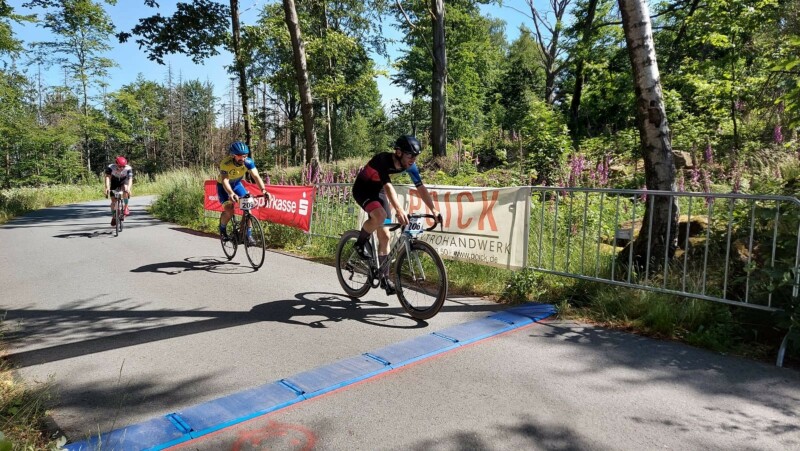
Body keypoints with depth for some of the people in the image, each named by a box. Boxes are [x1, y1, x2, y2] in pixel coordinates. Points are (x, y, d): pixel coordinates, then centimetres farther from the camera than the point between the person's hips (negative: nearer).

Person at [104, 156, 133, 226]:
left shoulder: (128, 168, -31)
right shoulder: (110, 167, -30)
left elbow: (130, 179, -40)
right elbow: (108, 177, -39)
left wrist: (128, 188, -58)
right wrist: (107, 187, -54)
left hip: (124, 181, -1)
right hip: (114, 182, 1)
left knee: (125, 189, -35)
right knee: (113, 200, -3)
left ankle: (126, 208, -21)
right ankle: (114, 217, 17)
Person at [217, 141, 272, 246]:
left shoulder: (248, 162, -26)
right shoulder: (225, 163, -34)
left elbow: (256, 176, -34)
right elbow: (225, 180, -44)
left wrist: (263, 190, -51)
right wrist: (231, 193, -64)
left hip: (237, 184, 3)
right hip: (223, 187, -3)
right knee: (229, 211, -19)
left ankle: (248, 234, -4)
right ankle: (222, 229, 12)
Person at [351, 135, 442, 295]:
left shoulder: (409, 166, -13)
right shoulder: (383, 159, -33)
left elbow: (421, 187, -12)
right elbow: (388, 186, -45)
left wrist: (434, 210, -22)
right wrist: (399, 210, -57)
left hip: (378, 191, 6)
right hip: (363, 189, -6)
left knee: (384, 235, 1)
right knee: (380, 216, -35)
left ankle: (384, 277, 10)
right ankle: (360, 243, -8)